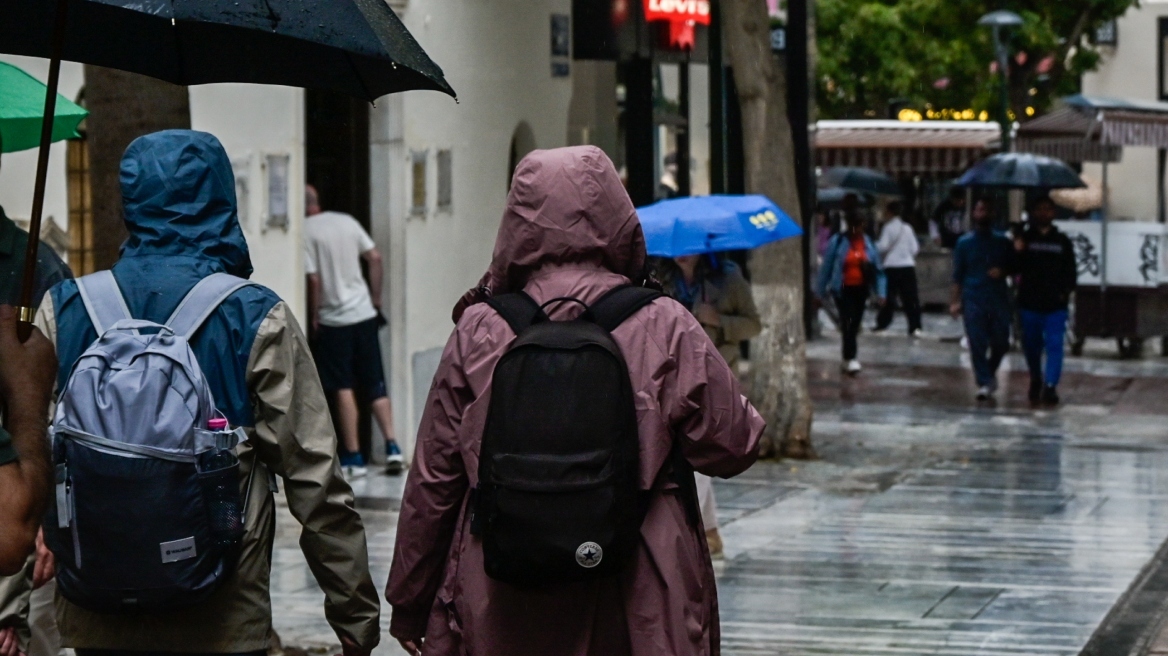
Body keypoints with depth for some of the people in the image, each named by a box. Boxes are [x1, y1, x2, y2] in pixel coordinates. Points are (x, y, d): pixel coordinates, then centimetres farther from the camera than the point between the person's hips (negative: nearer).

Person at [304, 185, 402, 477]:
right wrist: (376, 299, 13)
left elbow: (313, 279, -15)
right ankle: (392, 446, 0)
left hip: (333, 319, -5)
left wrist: (314, 316, -4)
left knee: (343, 388, 1)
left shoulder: (306, 231, -10)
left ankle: (353, 457, 2)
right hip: (364, 313, 5)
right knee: (375, 385, 9)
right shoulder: (346, 221, 6)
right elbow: (375, 258, 5)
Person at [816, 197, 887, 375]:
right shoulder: (837, 242, -7)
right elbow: (826, 267, -1)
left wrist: (881, 292, -2)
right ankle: (850, 359, -18)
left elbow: (878, 269, 6)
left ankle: (846, 358, 25)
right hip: (843, 289, -4)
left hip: (861, 289, 4)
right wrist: (821, 291, 1)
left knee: (854, 325, 11)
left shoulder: (868, 243, 4)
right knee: (848, 322, -14)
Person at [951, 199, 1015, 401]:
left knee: (1001, 342, 3)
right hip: (973, 299, -1)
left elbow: (1014, 266, 16)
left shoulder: (1003, 242, 9)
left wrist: (1002, 271, -7)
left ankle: (989, 372, 29)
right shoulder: (964, 243, 7)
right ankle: (984, 383, -4)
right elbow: (957, 275, 6)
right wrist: (956, 301, -1)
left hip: (999, 298, 1)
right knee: (977, 344, -8)